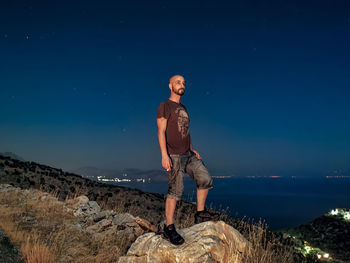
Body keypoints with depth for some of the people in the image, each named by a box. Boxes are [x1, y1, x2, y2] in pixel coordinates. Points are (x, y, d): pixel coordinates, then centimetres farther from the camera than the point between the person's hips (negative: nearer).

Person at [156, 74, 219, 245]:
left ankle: (200, 214, 16)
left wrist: (192, 149, 15)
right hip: (174, 156, -8)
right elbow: (161, 131, -12)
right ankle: (169, 228, -2)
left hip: (188, 155, 8)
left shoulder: (183, 109, 21)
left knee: (205, 179, 2)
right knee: (175, 190, -10)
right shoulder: (164, 106, -4)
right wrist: (164, 155, -21)